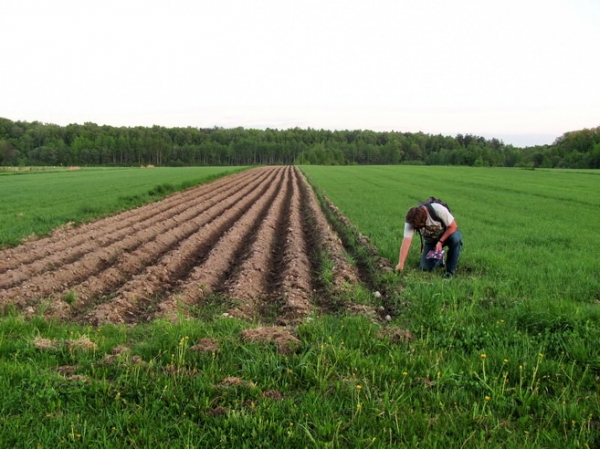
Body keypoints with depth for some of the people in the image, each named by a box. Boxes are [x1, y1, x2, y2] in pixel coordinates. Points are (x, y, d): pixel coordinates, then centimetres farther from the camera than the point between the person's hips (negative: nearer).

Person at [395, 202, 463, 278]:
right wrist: (401, 263, -34)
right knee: (425, 267, -12)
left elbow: (453, 226, -23)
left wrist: (440, 242, -28)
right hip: (431, 240, 3)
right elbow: (406, 241, -29)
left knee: (455, 239, -38)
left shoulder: (438, 210, -35)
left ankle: (450, 271, -18)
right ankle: (439, 260, 24)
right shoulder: (410, 221, -27)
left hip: (448, 233, -3)